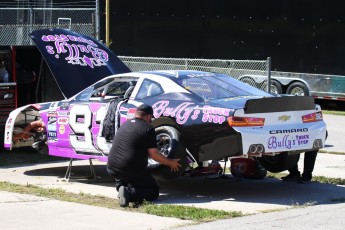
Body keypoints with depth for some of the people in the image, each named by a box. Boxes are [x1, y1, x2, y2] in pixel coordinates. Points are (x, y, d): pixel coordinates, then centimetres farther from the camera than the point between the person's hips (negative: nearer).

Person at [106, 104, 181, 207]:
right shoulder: (148, 128, -5)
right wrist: (171, 163, 8)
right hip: (131, 170, -6)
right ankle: (129, 193, -17)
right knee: (154, 192, 8)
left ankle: (120, 187, 8)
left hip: (111, 168, 6)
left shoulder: (125, 125, 16)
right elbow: (153, 154, -7)